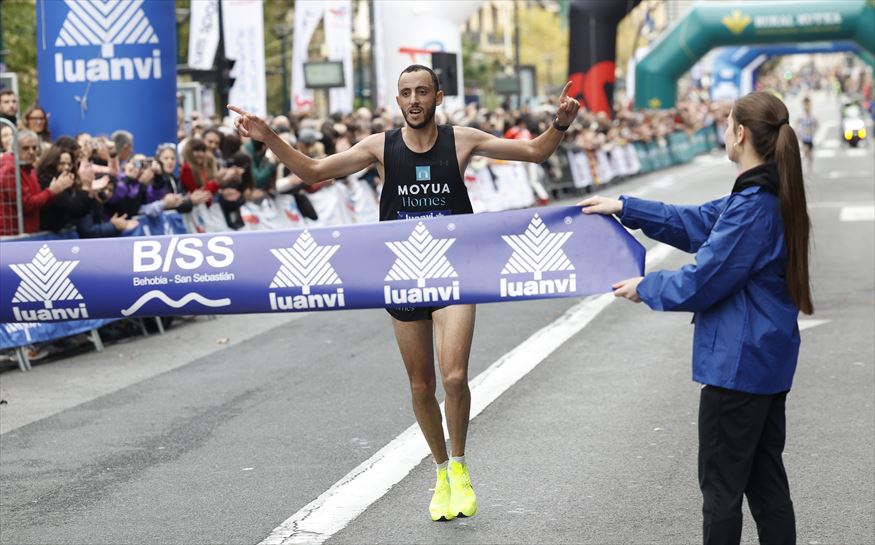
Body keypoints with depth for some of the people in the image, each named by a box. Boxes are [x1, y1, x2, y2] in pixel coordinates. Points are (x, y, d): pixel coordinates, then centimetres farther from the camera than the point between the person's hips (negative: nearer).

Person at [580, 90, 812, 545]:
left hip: (737, 364, -10)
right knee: (766, 480, 15)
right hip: (768, 361, 10)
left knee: (721, 486, 2)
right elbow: (696, 222, 19)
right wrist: (624, 209, 21)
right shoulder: (773, 197, 8)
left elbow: (701, 283, -19)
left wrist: (645, 287, -1)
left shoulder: (752, 208, -23)